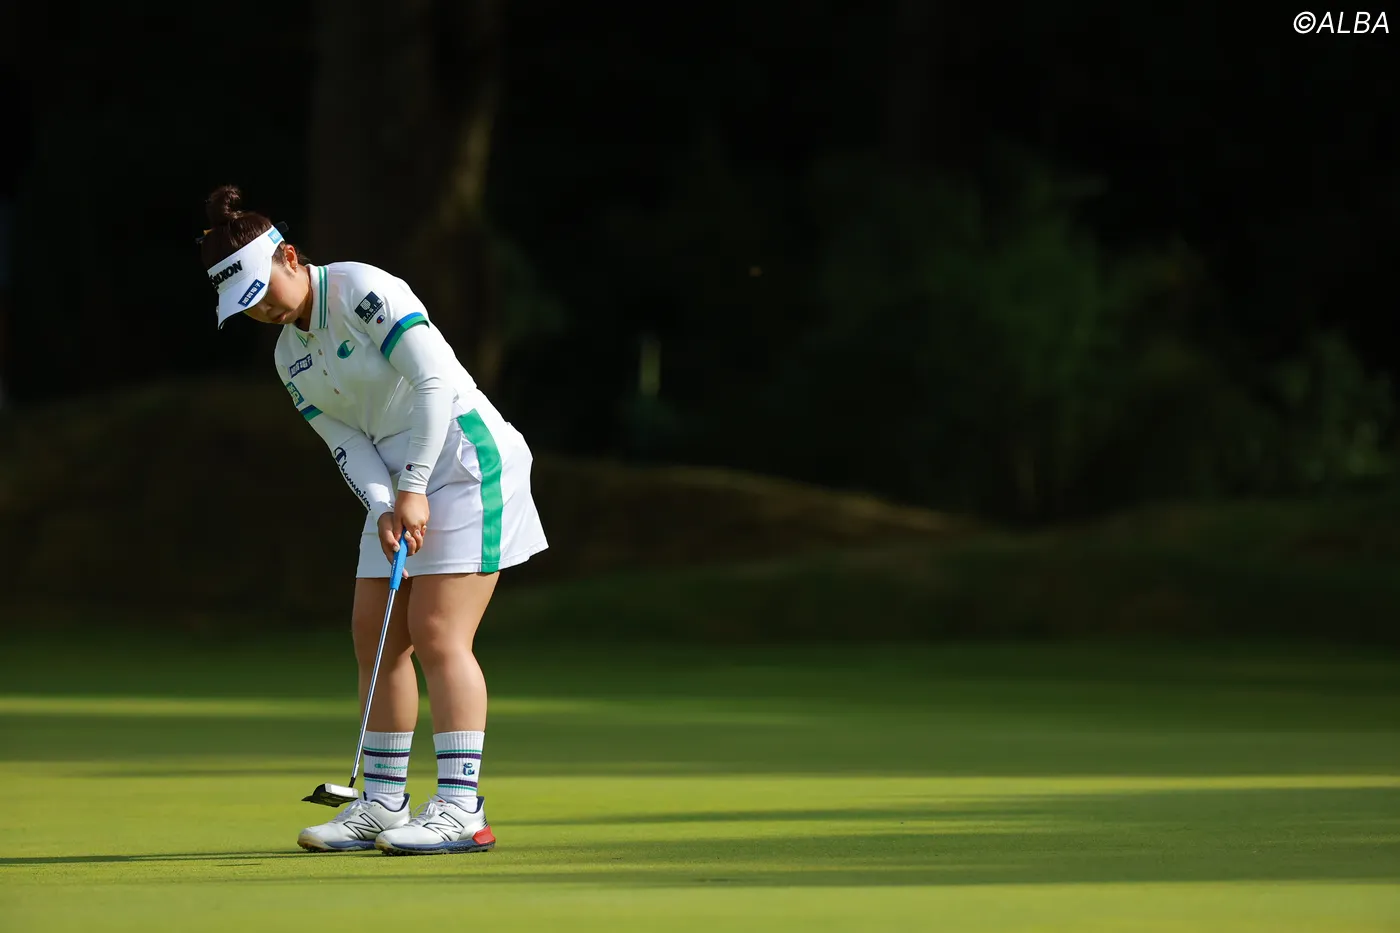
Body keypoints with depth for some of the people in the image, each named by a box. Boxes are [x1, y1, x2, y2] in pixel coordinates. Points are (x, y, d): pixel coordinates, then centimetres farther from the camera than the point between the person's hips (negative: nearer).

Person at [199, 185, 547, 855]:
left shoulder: (362, 289, -13)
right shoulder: (290, 357, 12)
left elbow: (434, 379, -20)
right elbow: (346, 442, 6)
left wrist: (413, 487, -21)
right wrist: (384, 508, -12)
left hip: (463, 455, -9)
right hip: (399, 485, 9)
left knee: (437, 634, -14)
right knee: (375, 635, 5)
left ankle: (461, 808, -16)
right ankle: (384, 803, 12)